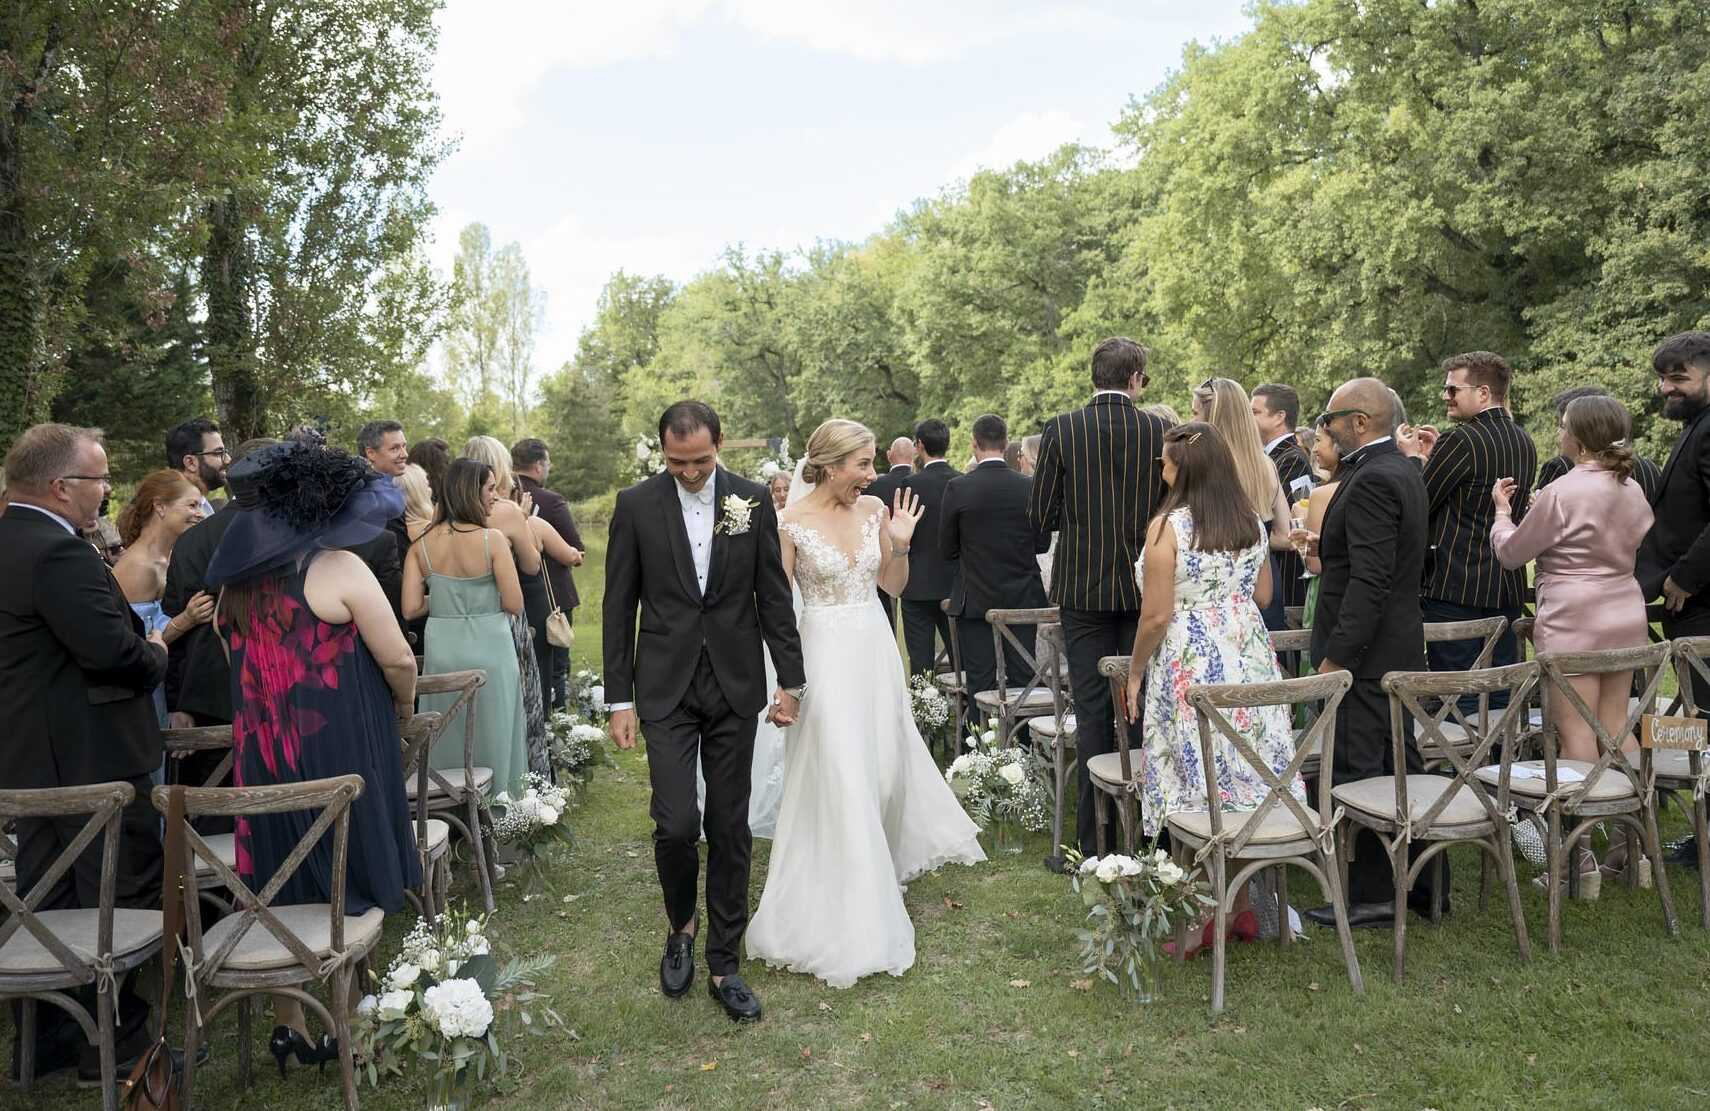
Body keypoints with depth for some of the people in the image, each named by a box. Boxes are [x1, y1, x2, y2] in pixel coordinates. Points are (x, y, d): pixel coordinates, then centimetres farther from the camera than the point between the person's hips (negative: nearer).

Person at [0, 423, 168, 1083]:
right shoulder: (58, 552, -22)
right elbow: (113, 649, -27)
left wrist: (138, 647, 8)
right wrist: (156, 654, -7)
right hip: (92, 757, -10)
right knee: (118, 903, 3)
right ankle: (114, 1047, 13)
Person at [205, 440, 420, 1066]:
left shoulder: (236, 577, 5)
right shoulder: (337, 567, -13)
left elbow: (241, 657, 15)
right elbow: (398, 661, -12)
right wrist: (404, 706, 7)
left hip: (261, 753, 6)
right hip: (337, 753, -5)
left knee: (281, 887, 16)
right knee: (344, 885, 8)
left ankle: (288, 1026, 26)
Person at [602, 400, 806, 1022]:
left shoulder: (752, 500, 0)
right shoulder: (636, 505, -2)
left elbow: (774, 595, 4)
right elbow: (619, 608, 0)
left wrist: (791, 680, 3)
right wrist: (619, 699, -2)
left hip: (735, 687, 1)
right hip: (666, 688, -1)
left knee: (730, 829, 7)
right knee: (676, 824, -8)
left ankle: (723, 964, 22)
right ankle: (681, 925, 24)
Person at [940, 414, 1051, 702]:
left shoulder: (957, 487, -10)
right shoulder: (1030, 486, -4)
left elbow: (946, 548, -2)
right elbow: (1042, 543, 5)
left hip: (975, 600, -2)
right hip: (1023, 599, 2)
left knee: (980, 683, 4)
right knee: (1023, 678, 8)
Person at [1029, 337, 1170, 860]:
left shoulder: (1061, 430, -7)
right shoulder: (1161, 430, -4)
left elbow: (1041, 516, -5)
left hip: (1083, 588, -1)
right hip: (1146, 587, 1)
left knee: (1092, 714, 4)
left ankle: (1093, 841, 8)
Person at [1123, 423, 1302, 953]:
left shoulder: (1168, 526, -13)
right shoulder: (1252, 522, 5)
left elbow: (1156, 615, -13)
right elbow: (1263, 595, 14)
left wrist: (1135, 671, 0)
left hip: (1191, 666, -6)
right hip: (1249, 657, 6)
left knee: (1196, 788, 3)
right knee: (1245, 779, 12)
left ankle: (1204, 917, 11)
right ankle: (1241, 907, 23)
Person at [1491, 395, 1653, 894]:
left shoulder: (1562, 492, -15)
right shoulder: (1633, 490, 8)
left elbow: (1510, 552, -6)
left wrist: (1502, 510, 12)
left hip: (1573, 625, -7)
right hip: (1626, 619, 8)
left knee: (1575, 734, -3)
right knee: (1616, 729, 13)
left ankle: (1580, 859, 1)